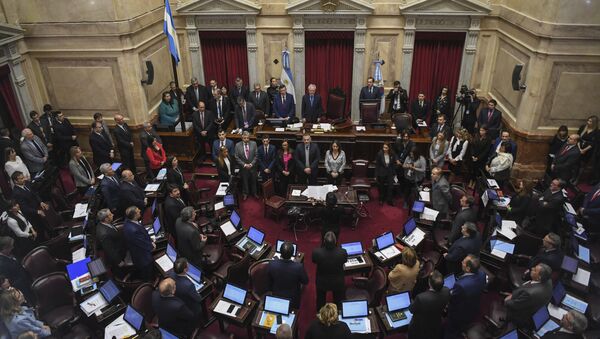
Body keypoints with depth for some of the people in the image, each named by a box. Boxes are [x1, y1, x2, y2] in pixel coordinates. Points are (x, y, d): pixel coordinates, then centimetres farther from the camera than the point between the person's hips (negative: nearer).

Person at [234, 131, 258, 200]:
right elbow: (237, 158, -7)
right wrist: (244, 164, -14)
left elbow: (256, 155, -4)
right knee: (244, 181, 14)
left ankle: (254, 193, 34)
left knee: (253, 180, 15)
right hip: (243, 167, -1)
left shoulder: (253, 143, -7)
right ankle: (245, 193, 32)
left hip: (252, 166, 1)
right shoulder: (238, 145, -9)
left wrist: (251, 164, -13)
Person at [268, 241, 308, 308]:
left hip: (276, 299, 2)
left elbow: (270, 280, -8)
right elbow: (305, 282, -13)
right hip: (293, 300, -2)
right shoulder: (299, 267, -34)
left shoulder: (271, 264, -28)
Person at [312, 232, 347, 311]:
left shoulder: (316, 252, -36)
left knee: (321, 301, 32)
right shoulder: (343, 252, -35)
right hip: (338, 283, 0)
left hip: (322, 282, 0)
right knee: (338, 300, 33)